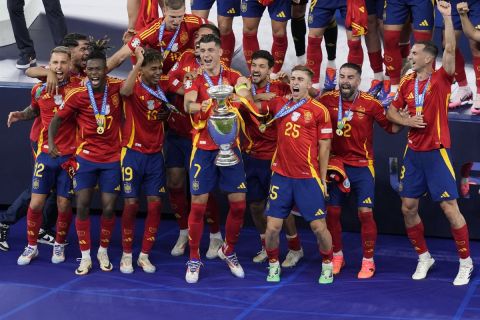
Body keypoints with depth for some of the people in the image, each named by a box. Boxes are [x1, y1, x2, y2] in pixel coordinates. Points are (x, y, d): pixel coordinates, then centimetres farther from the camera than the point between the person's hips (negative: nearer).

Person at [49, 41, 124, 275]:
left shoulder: (117, 87, -8)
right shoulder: (77, 95, -10)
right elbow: (57, 118, 0)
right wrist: (51, 142, -12)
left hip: (112, 159, 1)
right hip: (86, 157, 0)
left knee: (109, 208, 2)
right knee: (82, 206, -3)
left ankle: (103, 251, 25)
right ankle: (85, 256, 11)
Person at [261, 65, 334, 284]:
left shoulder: (319, 110, -3)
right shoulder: (279, 104, 5)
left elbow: (324, 147, 0)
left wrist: (322, 179, 1)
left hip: (308, 178, -3)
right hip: (281, 175, 3)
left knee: (318, 226, -1)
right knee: (273, 226, 0)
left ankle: (327, 266, 22)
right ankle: (273, 266, 22)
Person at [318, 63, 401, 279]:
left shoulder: (370, 103, -10)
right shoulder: (327, 100, -6)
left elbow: (391, 127, -1)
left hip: (362, 165, -2)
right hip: (336, 163, 2)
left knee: (365, 212, -5)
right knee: (332, 211, 6)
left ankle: (368, 261, 9)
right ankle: (337, 257, 26)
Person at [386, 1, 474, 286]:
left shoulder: (441, 79, -8)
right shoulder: (407, 83, 6)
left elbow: (450, 50, -23)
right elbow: (392, 111, 16)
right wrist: (408, 121, -4)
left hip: (437, 152, -6)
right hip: (413, 153, 6)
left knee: (450, 208, -5)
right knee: (408, 207, 7)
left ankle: (466, 262, 8)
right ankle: (424, 257, 24)